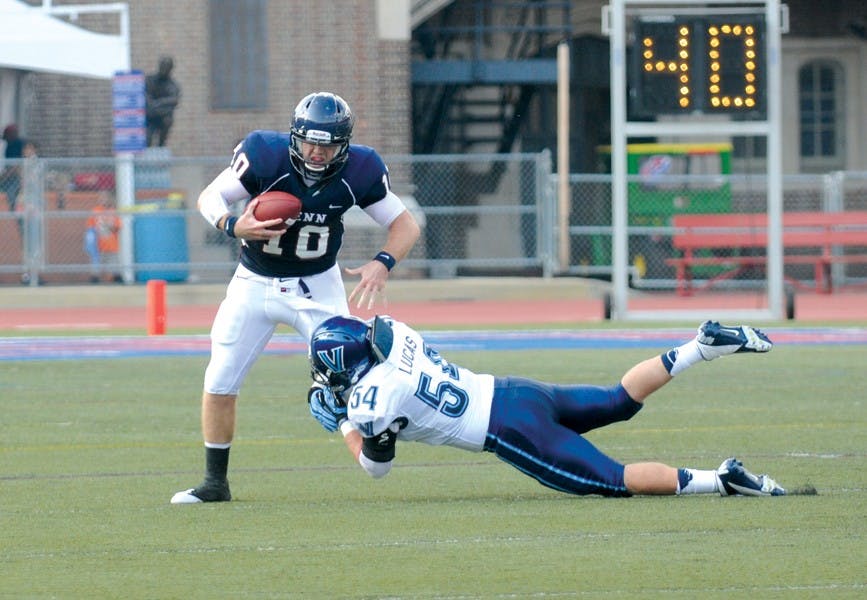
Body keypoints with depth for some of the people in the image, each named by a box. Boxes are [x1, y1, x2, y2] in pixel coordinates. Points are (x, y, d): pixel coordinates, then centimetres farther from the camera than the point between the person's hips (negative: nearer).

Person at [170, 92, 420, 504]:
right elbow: (209, 198, -14)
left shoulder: (358, 171, -19)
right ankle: (215, 483, 16)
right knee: (219, 383, 3)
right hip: (255, 284, 0)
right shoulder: (265, 156, -24)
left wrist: (383, 264, -29)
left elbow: (405, 225, -9)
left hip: (317, 288, 0)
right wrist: (234, 226, -35)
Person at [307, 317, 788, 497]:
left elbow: (375, 465, 6)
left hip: (510, 430, -7)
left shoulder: (369, 401, -8)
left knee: (616, 481, -11)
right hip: (514, 390, 7)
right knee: (621, 400, 22)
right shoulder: (395, 336, 8)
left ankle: (720, 480, -24)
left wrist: (339, 421, 19)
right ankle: (704, 345, 10)